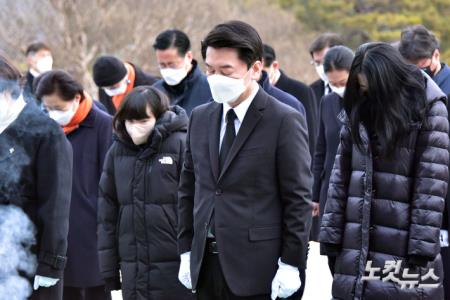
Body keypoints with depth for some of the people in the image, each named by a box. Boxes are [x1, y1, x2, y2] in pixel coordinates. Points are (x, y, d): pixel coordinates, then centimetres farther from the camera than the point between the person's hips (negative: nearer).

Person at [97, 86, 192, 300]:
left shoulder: (180, 145, -7)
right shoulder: (117, 152, 8)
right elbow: (107, 212, 11)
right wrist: (109, 266, 8)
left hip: (173, 265, -5)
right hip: (132, 266, 5)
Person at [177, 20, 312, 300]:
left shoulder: (285, 121, -7)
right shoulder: (200, 118, 12)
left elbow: (298, 199, -8)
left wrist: (291, 264, -10)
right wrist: (186, 251, 13)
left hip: (260, 273, -6)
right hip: (207, 268, 6)